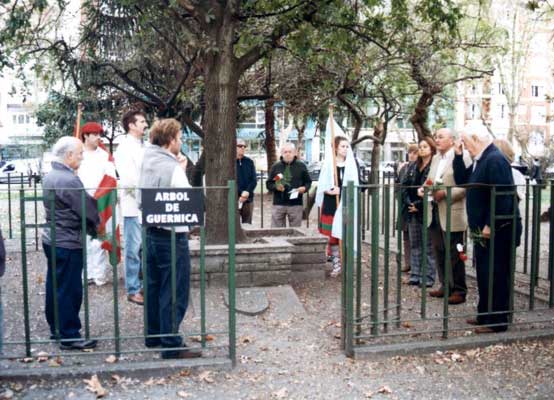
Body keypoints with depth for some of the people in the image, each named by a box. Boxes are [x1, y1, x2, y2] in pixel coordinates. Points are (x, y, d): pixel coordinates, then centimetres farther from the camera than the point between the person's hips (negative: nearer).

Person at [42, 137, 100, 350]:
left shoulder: (50, 176, 9)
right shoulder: (70, 181, -22)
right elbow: (88, 211, -17)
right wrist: (98, 228, 1)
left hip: (51, 240, 10)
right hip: (68, 243, -10)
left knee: (54, 286, 17)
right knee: (70, 290, -1)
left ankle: (56, 329, 29)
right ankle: (70, 336, 7)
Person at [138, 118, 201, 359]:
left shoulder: (147, 163, 6)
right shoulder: (173, 168, -18)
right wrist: (183, 170, -5)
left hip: (150, 233, 8)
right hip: (172, 236, -8)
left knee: (153, 287, 18)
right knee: (175, 293, 0)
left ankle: (153, 335, 30)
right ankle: (171, 344, 5)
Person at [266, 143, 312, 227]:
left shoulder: (301, 166, 6)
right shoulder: (276, 166, 8)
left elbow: (308, 181, 11)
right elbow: (269, 183, 8)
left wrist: (304, 188, -10)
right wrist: (275, 187, -13)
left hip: (295, 204, -1)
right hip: (278, 204, 1)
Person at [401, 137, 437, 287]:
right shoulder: (414, 167, 14)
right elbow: (405, 185, 12)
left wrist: (419, 204, -15)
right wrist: (408, 202, -3)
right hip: (413, 211, 7)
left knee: (428, 246, -1)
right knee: (414, 245, 11)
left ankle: (428, 277, 5)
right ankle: (415, 275, 18)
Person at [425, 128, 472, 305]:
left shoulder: (462, 157, -8)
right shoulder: (435, 158, 17)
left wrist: (445, 193, -21)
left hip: (452, 214, -7)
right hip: (435, 212, 7)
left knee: (454, 255, 0)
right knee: (439, 252, 12)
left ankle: (459, 290, 10)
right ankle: (446, 286, 24)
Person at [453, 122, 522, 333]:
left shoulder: (495, 160, -19)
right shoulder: (480, 160, 12)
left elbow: (502, 196, -25)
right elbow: (462, 180, 15)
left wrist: (490, 225, -23)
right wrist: (458, 156, 5)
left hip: (497, 231, -10)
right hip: (483, 229, 10)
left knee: (496, 275, -2)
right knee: (484, 274, 17)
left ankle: (497, 321, 7)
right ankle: (485, 314, 28)